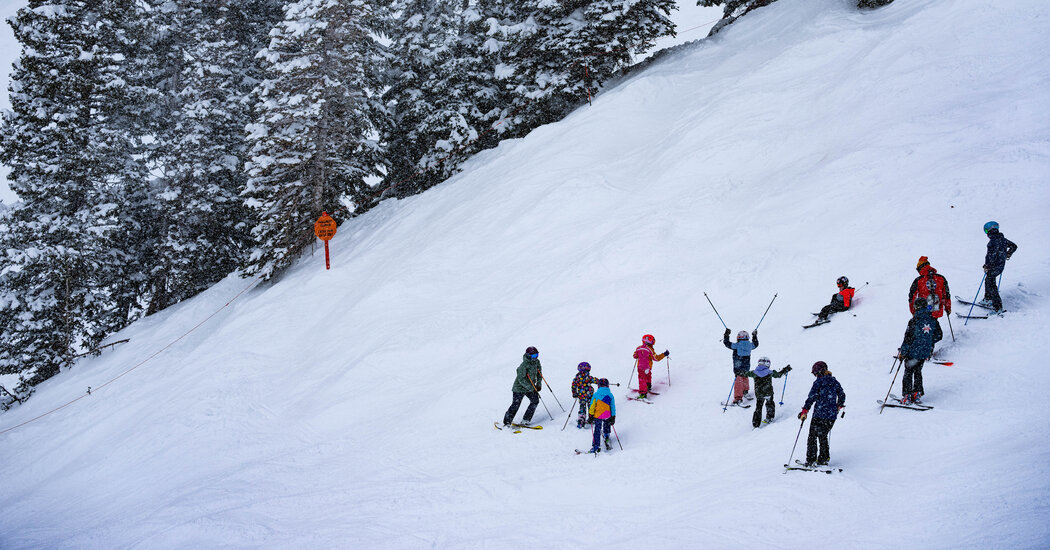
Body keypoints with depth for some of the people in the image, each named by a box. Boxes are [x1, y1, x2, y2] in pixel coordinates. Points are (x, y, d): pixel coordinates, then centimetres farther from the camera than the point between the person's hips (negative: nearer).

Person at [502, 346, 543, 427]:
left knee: (535, 400, -9)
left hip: (530, 387, 7)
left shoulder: (536, 362, -3)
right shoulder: (524, 365, -27)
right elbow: (521, 379, -30)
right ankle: (507, 422, 9)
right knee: (516, 405, -6)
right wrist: (531, 388, -30)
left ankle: (525, 420, -1)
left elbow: (539, 373, 12)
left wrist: (538, 384, 0)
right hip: (520, 387, -7)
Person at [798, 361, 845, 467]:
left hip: (819, 414, -6)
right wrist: (839, 406, 38)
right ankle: (823, 459, 19)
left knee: (812, 436, 3)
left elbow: (811, 398, -15)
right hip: (832, 415, 6)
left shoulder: (818, 382, -9)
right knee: (823, 436, 20)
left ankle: (810, 460, 0)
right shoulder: (834, 382, 9)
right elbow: (842, 395, 20)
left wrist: (805, 411, -13)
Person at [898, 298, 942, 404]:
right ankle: (917, 394, 20)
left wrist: (902, 352, -9)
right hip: (925, 353, 5)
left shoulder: (914, 321, -18)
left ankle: (907, 396, 5)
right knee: (917, 371, 21)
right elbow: (939, 335, 8)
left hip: (913, 352, -5)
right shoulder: (932, 320, -2)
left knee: (908, 372, 7)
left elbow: (908, 338, -18)